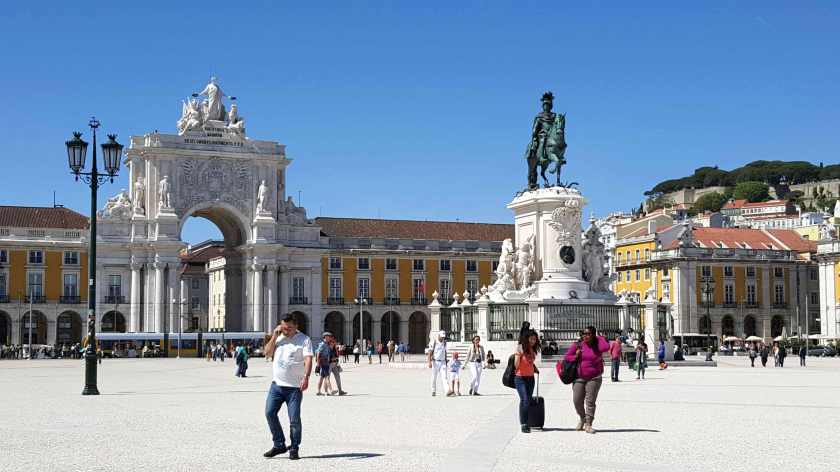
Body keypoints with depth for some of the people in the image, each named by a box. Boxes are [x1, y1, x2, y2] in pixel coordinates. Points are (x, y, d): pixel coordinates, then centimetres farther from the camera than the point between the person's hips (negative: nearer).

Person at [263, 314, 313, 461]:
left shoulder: (304, 340, -4)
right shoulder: (278, 338, 13)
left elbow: (308, 359, -15)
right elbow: (268, 352, 6)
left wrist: (306, 377, -30)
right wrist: (275, 335, -2)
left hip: (294, 387, -5)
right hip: (276, 384, 5)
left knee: (294, 419, -4)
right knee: (270, 413, -3)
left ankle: (294, 449, 10)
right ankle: (279, 445, 11)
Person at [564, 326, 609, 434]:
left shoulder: (597, 345, 1)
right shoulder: (578, 345, 3)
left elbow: (606, 347, -21)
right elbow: (566, 357, 7)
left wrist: (600, 337, -7)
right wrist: (575, 357, -12)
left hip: (594, 378, -1)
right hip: (579, 377, 2)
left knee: (590, 401, -6)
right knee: (577, 401, 0)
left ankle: (588, 424, -3)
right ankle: (582, 419, 26)